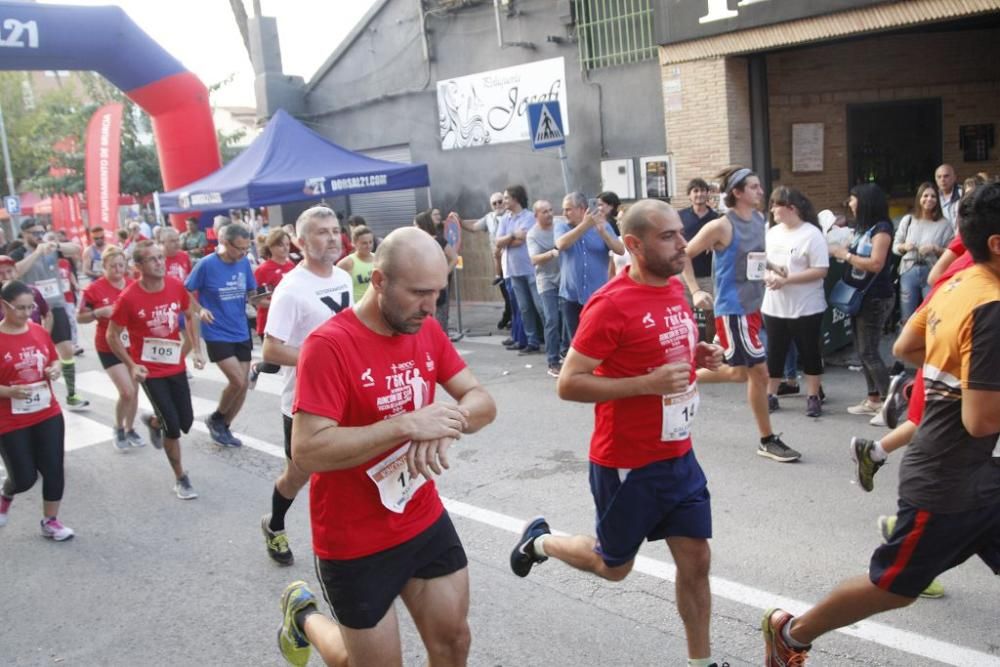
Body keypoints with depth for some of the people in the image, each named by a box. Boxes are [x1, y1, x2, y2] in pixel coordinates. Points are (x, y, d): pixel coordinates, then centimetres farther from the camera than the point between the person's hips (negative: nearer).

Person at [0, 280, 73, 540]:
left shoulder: (39, 332, 0)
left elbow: (55, 361, 16)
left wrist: (55, 370, -5)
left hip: (48, 414, 4)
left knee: (54, 470, 4)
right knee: (24, 478, 3)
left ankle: (50, 521, 24)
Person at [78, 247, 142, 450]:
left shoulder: (134, 285, -2)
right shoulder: (94, 289, -12)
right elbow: (80, 318, -6)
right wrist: (99, 313, -22)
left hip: (133, 345, 4)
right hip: (109, 348, -4)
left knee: (134, 391, 11)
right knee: (126, 392, -12)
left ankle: (130, 429, 32)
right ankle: (119, 429, 15)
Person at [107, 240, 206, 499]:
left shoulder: (176, 286, -8)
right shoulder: (128, 297, -20)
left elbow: (191, 316, 10)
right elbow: (112, 336, -8)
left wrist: (197, 349, 2)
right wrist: (131, 366, -16)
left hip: (176, 365, 4)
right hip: (150, 371, -4)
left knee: (186, 422, 9)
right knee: (173, 427, -4)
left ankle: (154, 422, 44)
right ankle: (181, 478, 18)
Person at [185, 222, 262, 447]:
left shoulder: (244, 263, 0)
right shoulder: (206, 264, -13)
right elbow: (186, 292, -4)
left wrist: (258, 300, -11)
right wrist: (200, 310, -20)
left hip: (241, 333, 6)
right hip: (217, 334, -5)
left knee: (244, 384, 8)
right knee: (237, 381, -13)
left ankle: (224, 427, 27)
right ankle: (216, 419, 14)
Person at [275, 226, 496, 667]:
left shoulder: (427, 331, -3)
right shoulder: (329, 346, -23)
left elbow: (482, 402, -1)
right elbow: (306, 452, -29)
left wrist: (444, 425, -24)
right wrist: (406, 424, -33)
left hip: (426, 522, 6)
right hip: (356, 544, -6)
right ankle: (304, 616, 37)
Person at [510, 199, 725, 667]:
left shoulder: (675, 289, 4)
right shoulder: (611, 304, -22)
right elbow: (569, 384, -22)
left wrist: (700, 356, -1)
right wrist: (650, 383, -28)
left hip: (679, 456, 7)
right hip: (628, 463, -7)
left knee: (695, 560, 11)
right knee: (614, 566, 13)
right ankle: (540, 541, 39)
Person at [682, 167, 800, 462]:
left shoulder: (759, 219, 8)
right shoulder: (721, 226, -15)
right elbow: (683, 255, -10)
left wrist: (770, 267, 9)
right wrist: (695, 291, -15)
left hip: (752, 306, 9)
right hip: (732, 309, -9)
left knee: (739, 372, 15)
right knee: (759, 373, -4)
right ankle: (768, 441, 11)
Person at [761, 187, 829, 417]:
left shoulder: (812, 234, -12)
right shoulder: (772, 233, 7)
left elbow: (820, 270, -17)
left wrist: (786, 280, -22)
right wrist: (767, 275, -9)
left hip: (806, 309, -5)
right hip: (774, 307, 5)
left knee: (810, 353, 6)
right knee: (774, 353, 11)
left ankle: (813, 397, 17)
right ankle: (770, 395, 22)